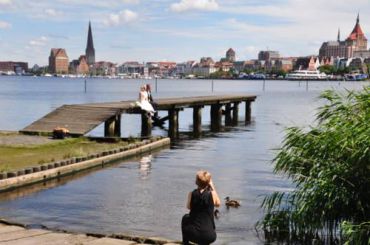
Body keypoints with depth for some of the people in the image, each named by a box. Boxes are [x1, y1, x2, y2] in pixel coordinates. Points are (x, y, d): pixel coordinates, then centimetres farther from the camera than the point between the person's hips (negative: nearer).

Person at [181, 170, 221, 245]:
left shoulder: (191, 194, -2)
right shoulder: (212, 194, -6)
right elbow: (218, 204, 16)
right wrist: (212, 186, 15)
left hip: (192, 234, 0)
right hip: (208, 237, 0)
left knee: (185, 218, 32)